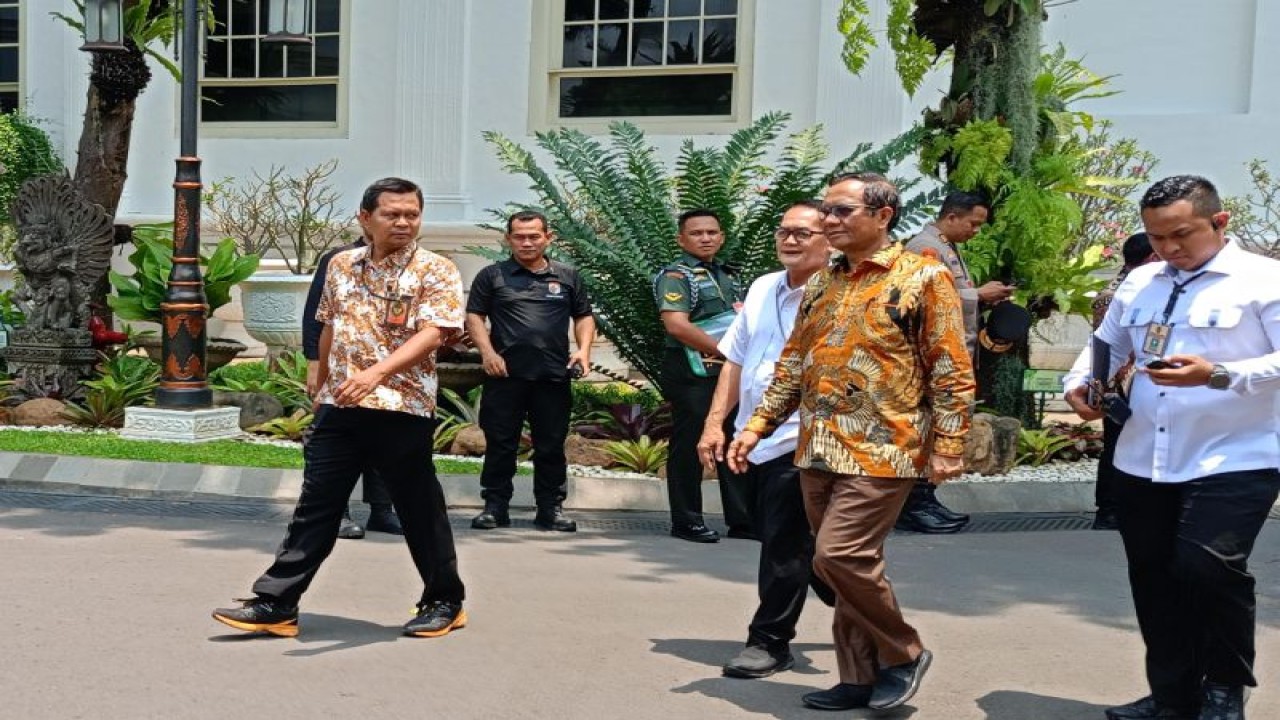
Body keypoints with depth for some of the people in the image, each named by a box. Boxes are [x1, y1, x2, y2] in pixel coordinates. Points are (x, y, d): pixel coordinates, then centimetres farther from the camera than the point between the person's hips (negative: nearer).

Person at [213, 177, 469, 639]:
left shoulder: (435, 272, -7)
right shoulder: (341, 265, 11)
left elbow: (432, 334, -20)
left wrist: (377, 372, -33)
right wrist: (322, 385, 25)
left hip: (402, 410, -5)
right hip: (338, 409, 5)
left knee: (419, 510, 6)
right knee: (314, 507, 7)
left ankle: (445, 601, 22)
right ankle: (275, 605, 12)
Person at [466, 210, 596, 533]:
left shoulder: (567, 276, 13)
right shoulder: (492, 276, 8)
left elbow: (584, 317, 17)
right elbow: (474, 316, 5)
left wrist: (583, 350, 1)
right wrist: (487, 352, -9)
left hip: (554, 375, 1)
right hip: (506, 374, -1)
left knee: (551, 445, 6)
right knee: (500, 443, 3)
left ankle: (551, 508, 14)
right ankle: (495, 506, 12)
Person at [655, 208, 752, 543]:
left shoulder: (727, 275, 17)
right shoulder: (676, 276, -7)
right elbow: (676, 325, -20)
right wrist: (726, 352, -19)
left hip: (730, 372, 8)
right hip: (693, 374, -8)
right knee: (689, 447, -1)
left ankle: (742, 519, 17)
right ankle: (686, 521, 8)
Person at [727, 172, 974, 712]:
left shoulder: (924, 277, -5)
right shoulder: (821, 285, 14)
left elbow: (951, 369, -8)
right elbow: (792, 366, 18)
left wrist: (948, 445, -13)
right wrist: (757, 426, 11)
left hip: (882, 451, -7)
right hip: (819, 451, 7)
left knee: (839, 557, -13)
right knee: (849, 566, 11)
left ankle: (904, 653, 9)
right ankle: (861, 677, 23)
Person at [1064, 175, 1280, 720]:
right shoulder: (1139, 282, 13)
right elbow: (1107, 344, 23)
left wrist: (1218, 374, -28)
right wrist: (1080, 383, 3)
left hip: (1232, 462, -6)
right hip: (1142, 463, 6)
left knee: (1207, 569, -16)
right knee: (1154, 580, 11)